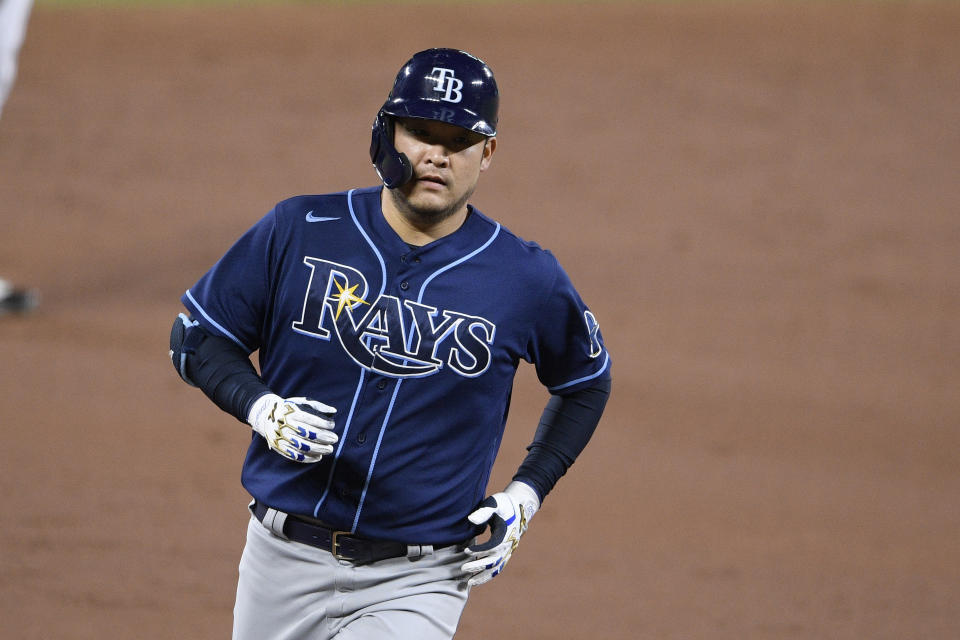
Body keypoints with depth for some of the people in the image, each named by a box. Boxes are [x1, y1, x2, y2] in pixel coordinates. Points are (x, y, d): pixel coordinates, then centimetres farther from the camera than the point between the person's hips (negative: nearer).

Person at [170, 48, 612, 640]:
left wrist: (525, 496, 3)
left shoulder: (526, 279, -4)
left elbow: (586, 381, 14)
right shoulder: (300, 231, -4)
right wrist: (261, 408, -15)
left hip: (416, 584, -2)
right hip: (284, 562, 2)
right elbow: (196, 336, 4)